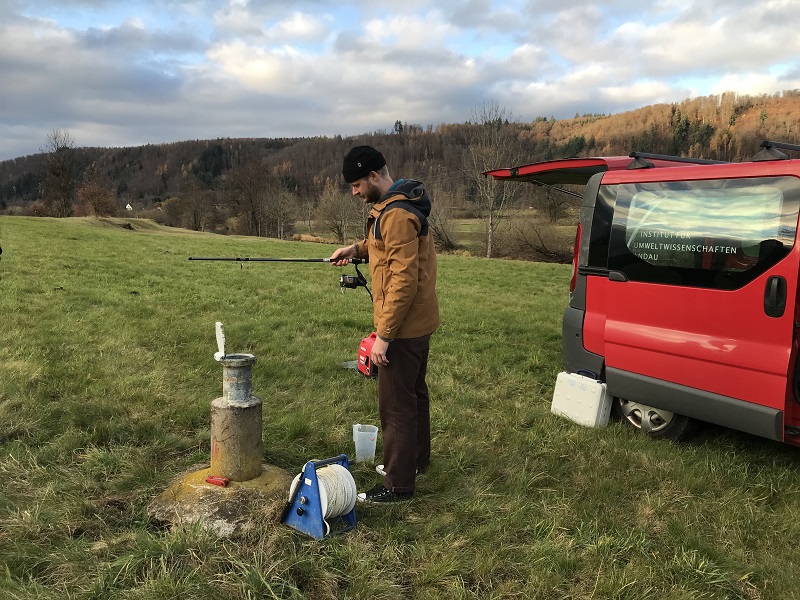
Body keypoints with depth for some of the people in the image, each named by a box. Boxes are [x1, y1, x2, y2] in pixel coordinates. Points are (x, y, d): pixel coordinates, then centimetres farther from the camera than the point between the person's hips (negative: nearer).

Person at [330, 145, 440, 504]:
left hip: (403, 326, -11)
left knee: (396, 405, -1)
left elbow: (404, 282, -27)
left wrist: (384, 335, -24)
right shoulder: (397, 203, 9)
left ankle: (398, 485, 10)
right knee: (414, 393, 22)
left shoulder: (397, 215, -23)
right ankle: (416, 459, 39)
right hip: (419, 321, 11)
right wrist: (358, 248, 7)